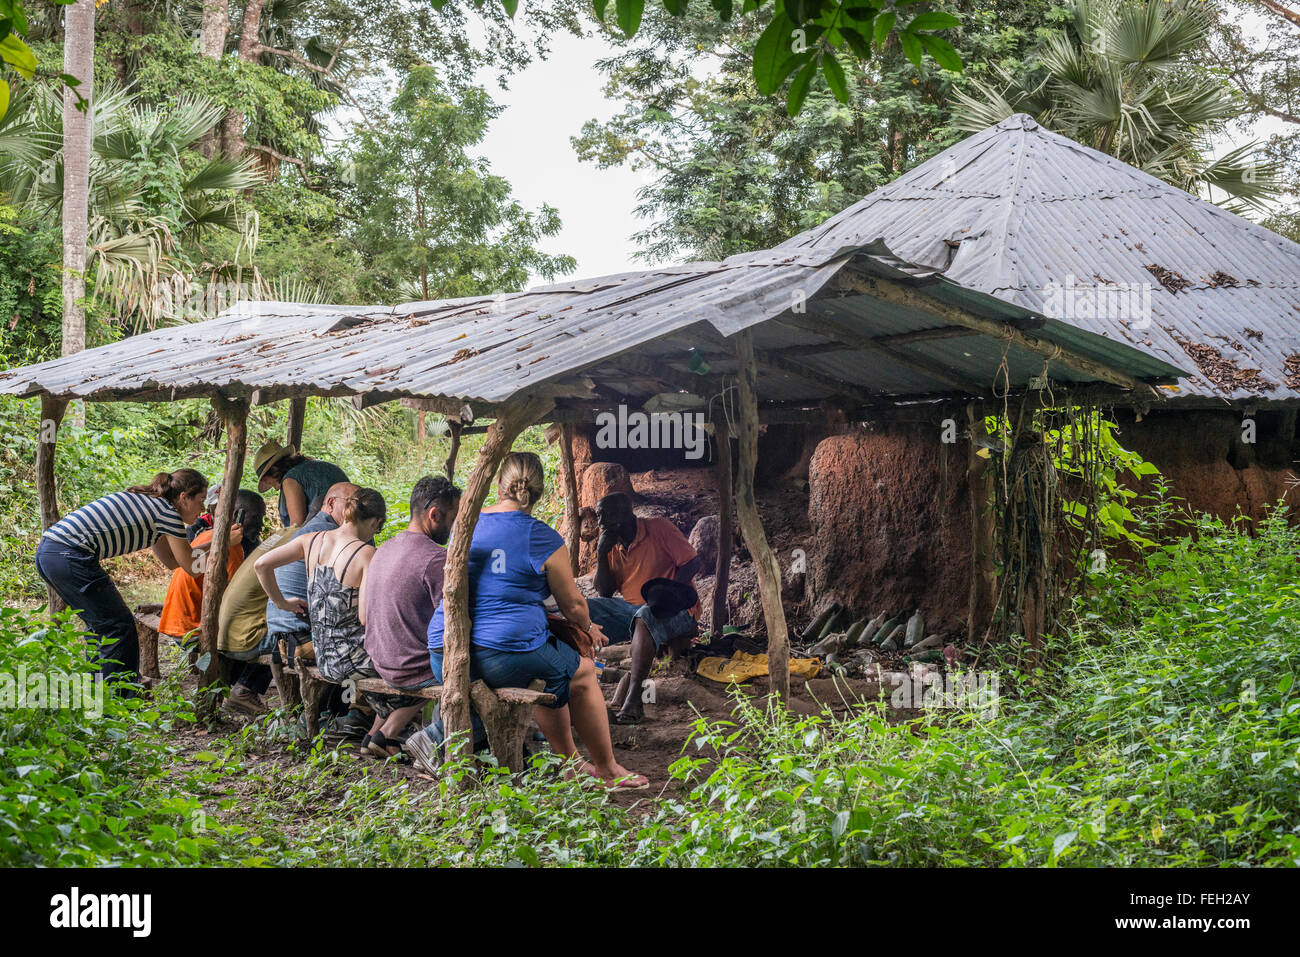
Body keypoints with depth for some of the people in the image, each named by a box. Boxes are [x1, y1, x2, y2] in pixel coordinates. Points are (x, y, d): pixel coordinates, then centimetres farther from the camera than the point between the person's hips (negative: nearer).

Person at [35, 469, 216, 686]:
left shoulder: (149, 503, 22)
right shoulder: (168, 513, -4)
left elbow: (172, 560, 27)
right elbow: (192, 566, 3)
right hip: (69, 556, -10)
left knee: (100, 624, 21)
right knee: (119, 626, 0)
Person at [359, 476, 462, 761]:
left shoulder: (383, 550, 7)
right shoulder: (436, 559, -21)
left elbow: (364, 618, 15)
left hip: (382, 665, 9)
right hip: (417, 670, -9)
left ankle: (383, 735, 25)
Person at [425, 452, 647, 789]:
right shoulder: (542, 539, -5)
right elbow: (573, 605, 5)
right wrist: (589, 628, 26)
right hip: (505, 656, -6)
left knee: (549, 673, 31)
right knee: (582, 672, 21)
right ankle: (607, 769, 28)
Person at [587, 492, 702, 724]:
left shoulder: (659, 529, -4)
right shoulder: (613, 544, 12)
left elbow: (692, 563, -8)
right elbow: (605, 592, 8)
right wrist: (601, 553, -4)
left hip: (676, 611, -6)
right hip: (631, 608, 6)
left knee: (645, 616, -40)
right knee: (585, 611, -14)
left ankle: (633, 699, -46)